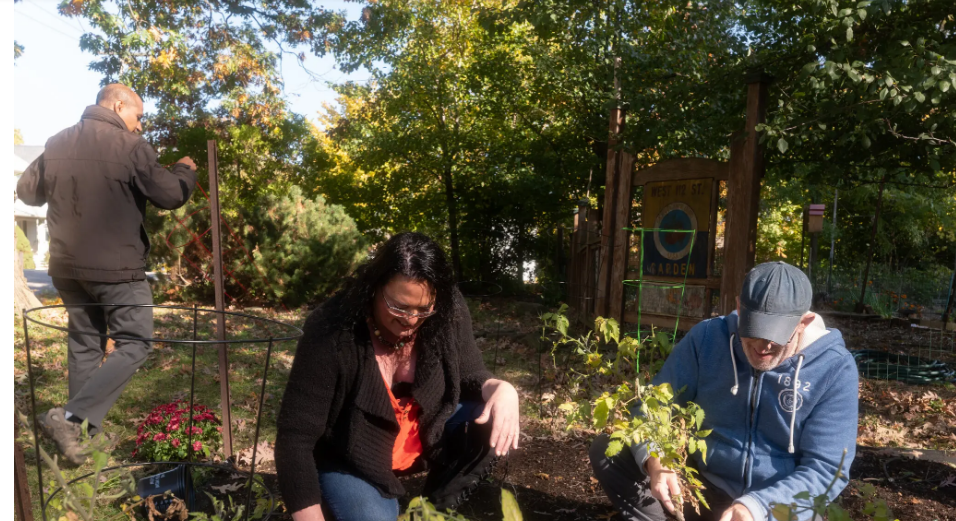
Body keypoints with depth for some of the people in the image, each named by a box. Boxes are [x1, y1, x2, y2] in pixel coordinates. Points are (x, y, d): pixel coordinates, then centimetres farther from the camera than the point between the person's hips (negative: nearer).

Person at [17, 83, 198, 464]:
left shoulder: (56, 144, 9)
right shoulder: (130, 146, -11)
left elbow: (27, 190, 19)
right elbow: (170, 195, -10)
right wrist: (185, 170, 9)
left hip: (66, 266, 7)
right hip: (117, 267, -7)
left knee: (85, 344, 17)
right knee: (134, 344, 2)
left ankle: (77, 431, 22)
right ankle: (70, 416, -9)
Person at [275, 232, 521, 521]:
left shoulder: (449, 312, -19)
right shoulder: (332, 334, -31)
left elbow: (468, 374, -5)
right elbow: (295, 436, -27)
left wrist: (499, 388, -30)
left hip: (428, 435, 4)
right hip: (350, 461, -3)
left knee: (495, 426, -18)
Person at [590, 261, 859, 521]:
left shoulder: (835, 369, -13)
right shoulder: (707, 338, -8)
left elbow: (826, 469, -15)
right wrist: (655, 460, -24)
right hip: (703, 485, 2)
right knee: (607, 450, -14)